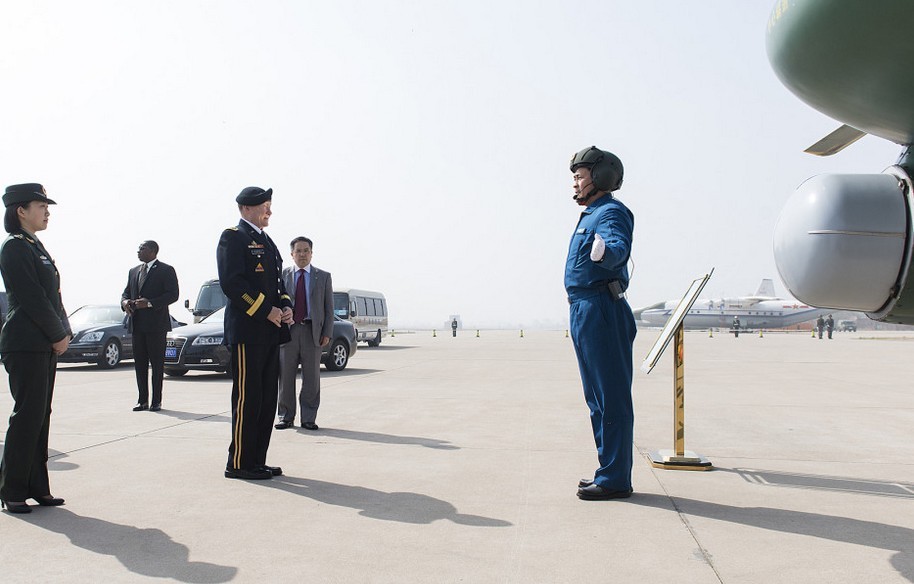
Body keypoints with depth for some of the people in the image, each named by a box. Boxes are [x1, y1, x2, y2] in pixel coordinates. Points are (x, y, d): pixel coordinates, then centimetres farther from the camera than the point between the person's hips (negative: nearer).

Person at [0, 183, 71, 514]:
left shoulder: (35, 247, 18)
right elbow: (32, 299, -15)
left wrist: (62, 334, 6)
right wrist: (59, 336, -10)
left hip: (46, 344, 9)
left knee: (40, 415, 10)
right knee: (27, 415, -6)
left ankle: (37, 487, 16)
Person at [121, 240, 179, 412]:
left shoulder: (166, 270, -2)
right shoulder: (133, 271, 19)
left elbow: (173, 295, -10)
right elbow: (126, 292, 23)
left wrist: (150, 303, -19)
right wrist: (125, 302, -2)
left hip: (156, 323, -6)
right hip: (137, 324, 6)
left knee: (157, 363, -1)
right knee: (139, 363, 6)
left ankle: (156, 401, 3)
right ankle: (143, 400, 11)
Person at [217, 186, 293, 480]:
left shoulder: (267, 241, 21)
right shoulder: (233, 237, -6)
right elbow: (231, 283, -16)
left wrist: (286, 307, 4)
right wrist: (266, 311, -17)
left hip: (270, 333, 9)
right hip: (247, 331, -9)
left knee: (267, 400, 11)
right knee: (247, 399, -5)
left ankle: (257, 461, 18)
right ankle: (239, 464, 4)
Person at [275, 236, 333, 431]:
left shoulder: (323, 276, 11)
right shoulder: (282, 275, 9)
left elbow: (329, 307, 8)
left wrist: (327, 333, -2)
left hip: (312, 332, 0)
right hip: (287, 330, 0)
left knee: (311, 378, 2)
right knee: (285, 377, 3)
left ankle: (308, 418, 10)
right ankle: (286, 417, 13)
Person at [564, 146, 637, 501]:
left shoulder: (612, 212, -11)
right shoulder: (592, 215, 19)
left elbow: (620, 247, -32)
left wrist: (606, 252, -52)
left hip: (600, 311, -11)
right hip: (584, 312, 11)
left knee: (611, 398, -7)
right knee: (598, 398, 15)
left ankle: (615, 479, -3)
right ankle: (609, 471, 24)